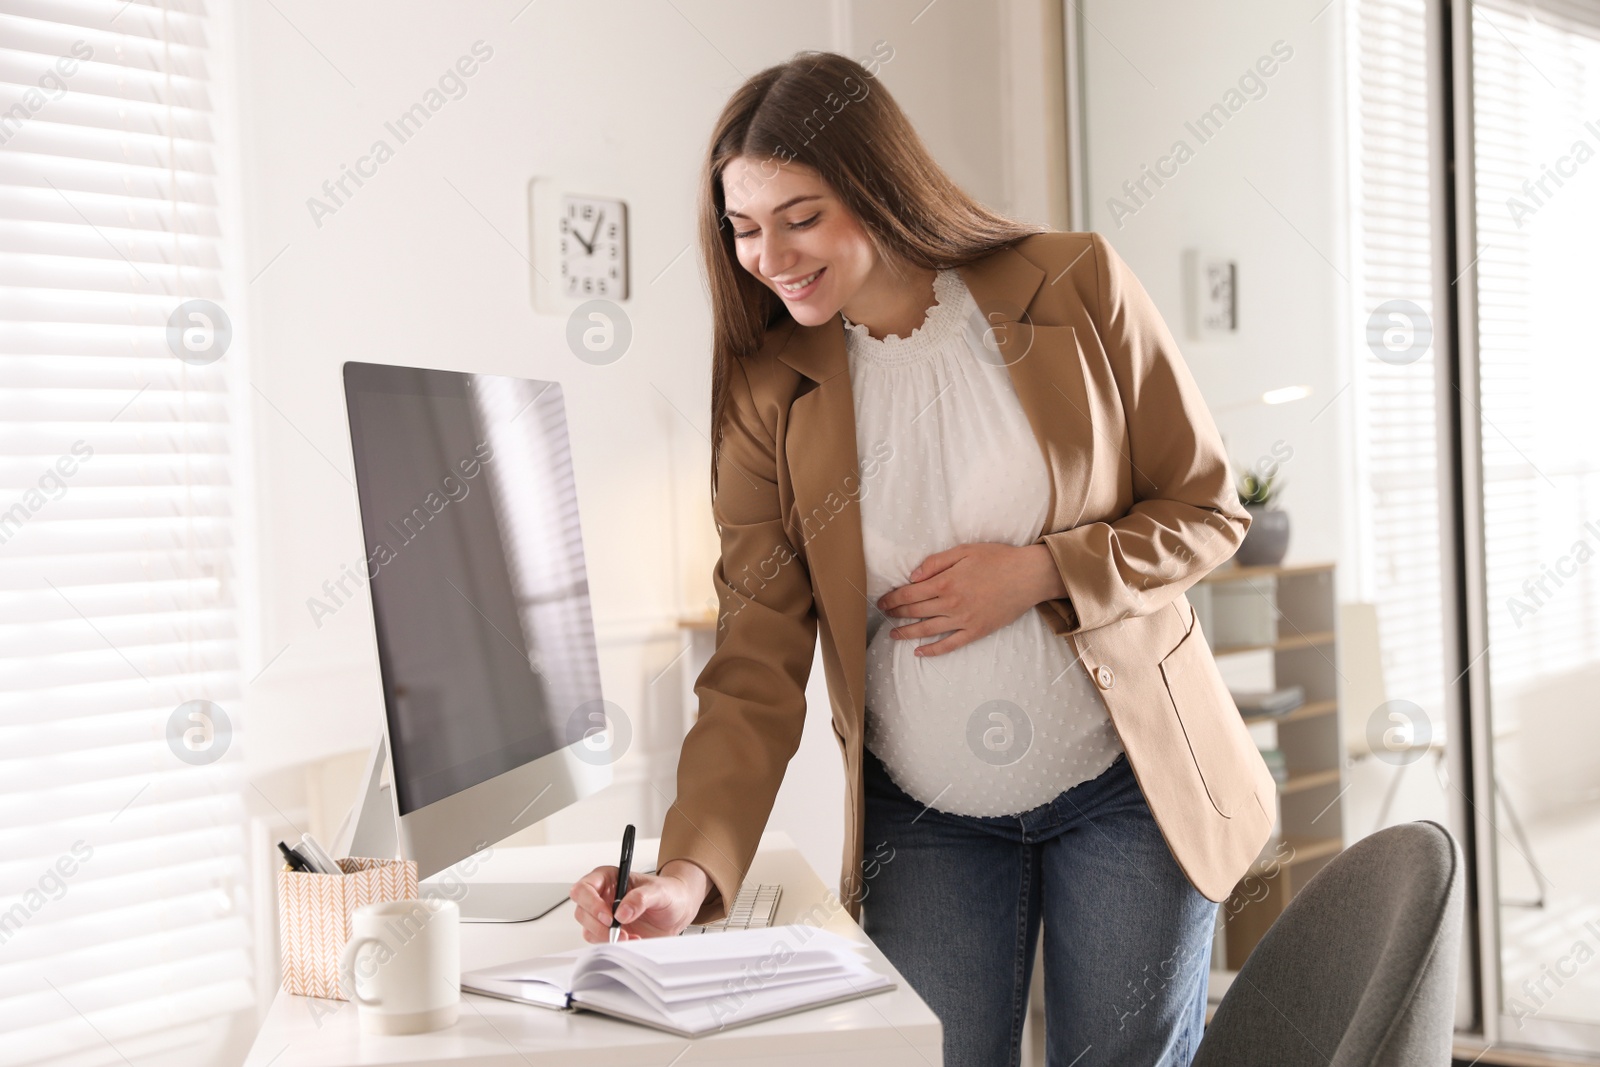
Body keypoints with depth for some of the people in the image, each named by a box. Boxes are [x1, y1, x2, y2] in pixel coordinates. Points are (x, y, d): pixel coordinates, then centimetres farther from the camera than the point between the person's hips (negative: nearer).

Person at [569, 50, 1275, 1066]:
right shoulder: (768, 392, -4)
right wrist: (692, 869, -21)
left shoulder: (1077, 288, -8)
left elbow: (1208, 510, -1)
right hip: (926, 820, 1)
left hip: (1127, 788, -1)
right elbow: (756, 664, -7)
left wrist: (1039, 572, -18)